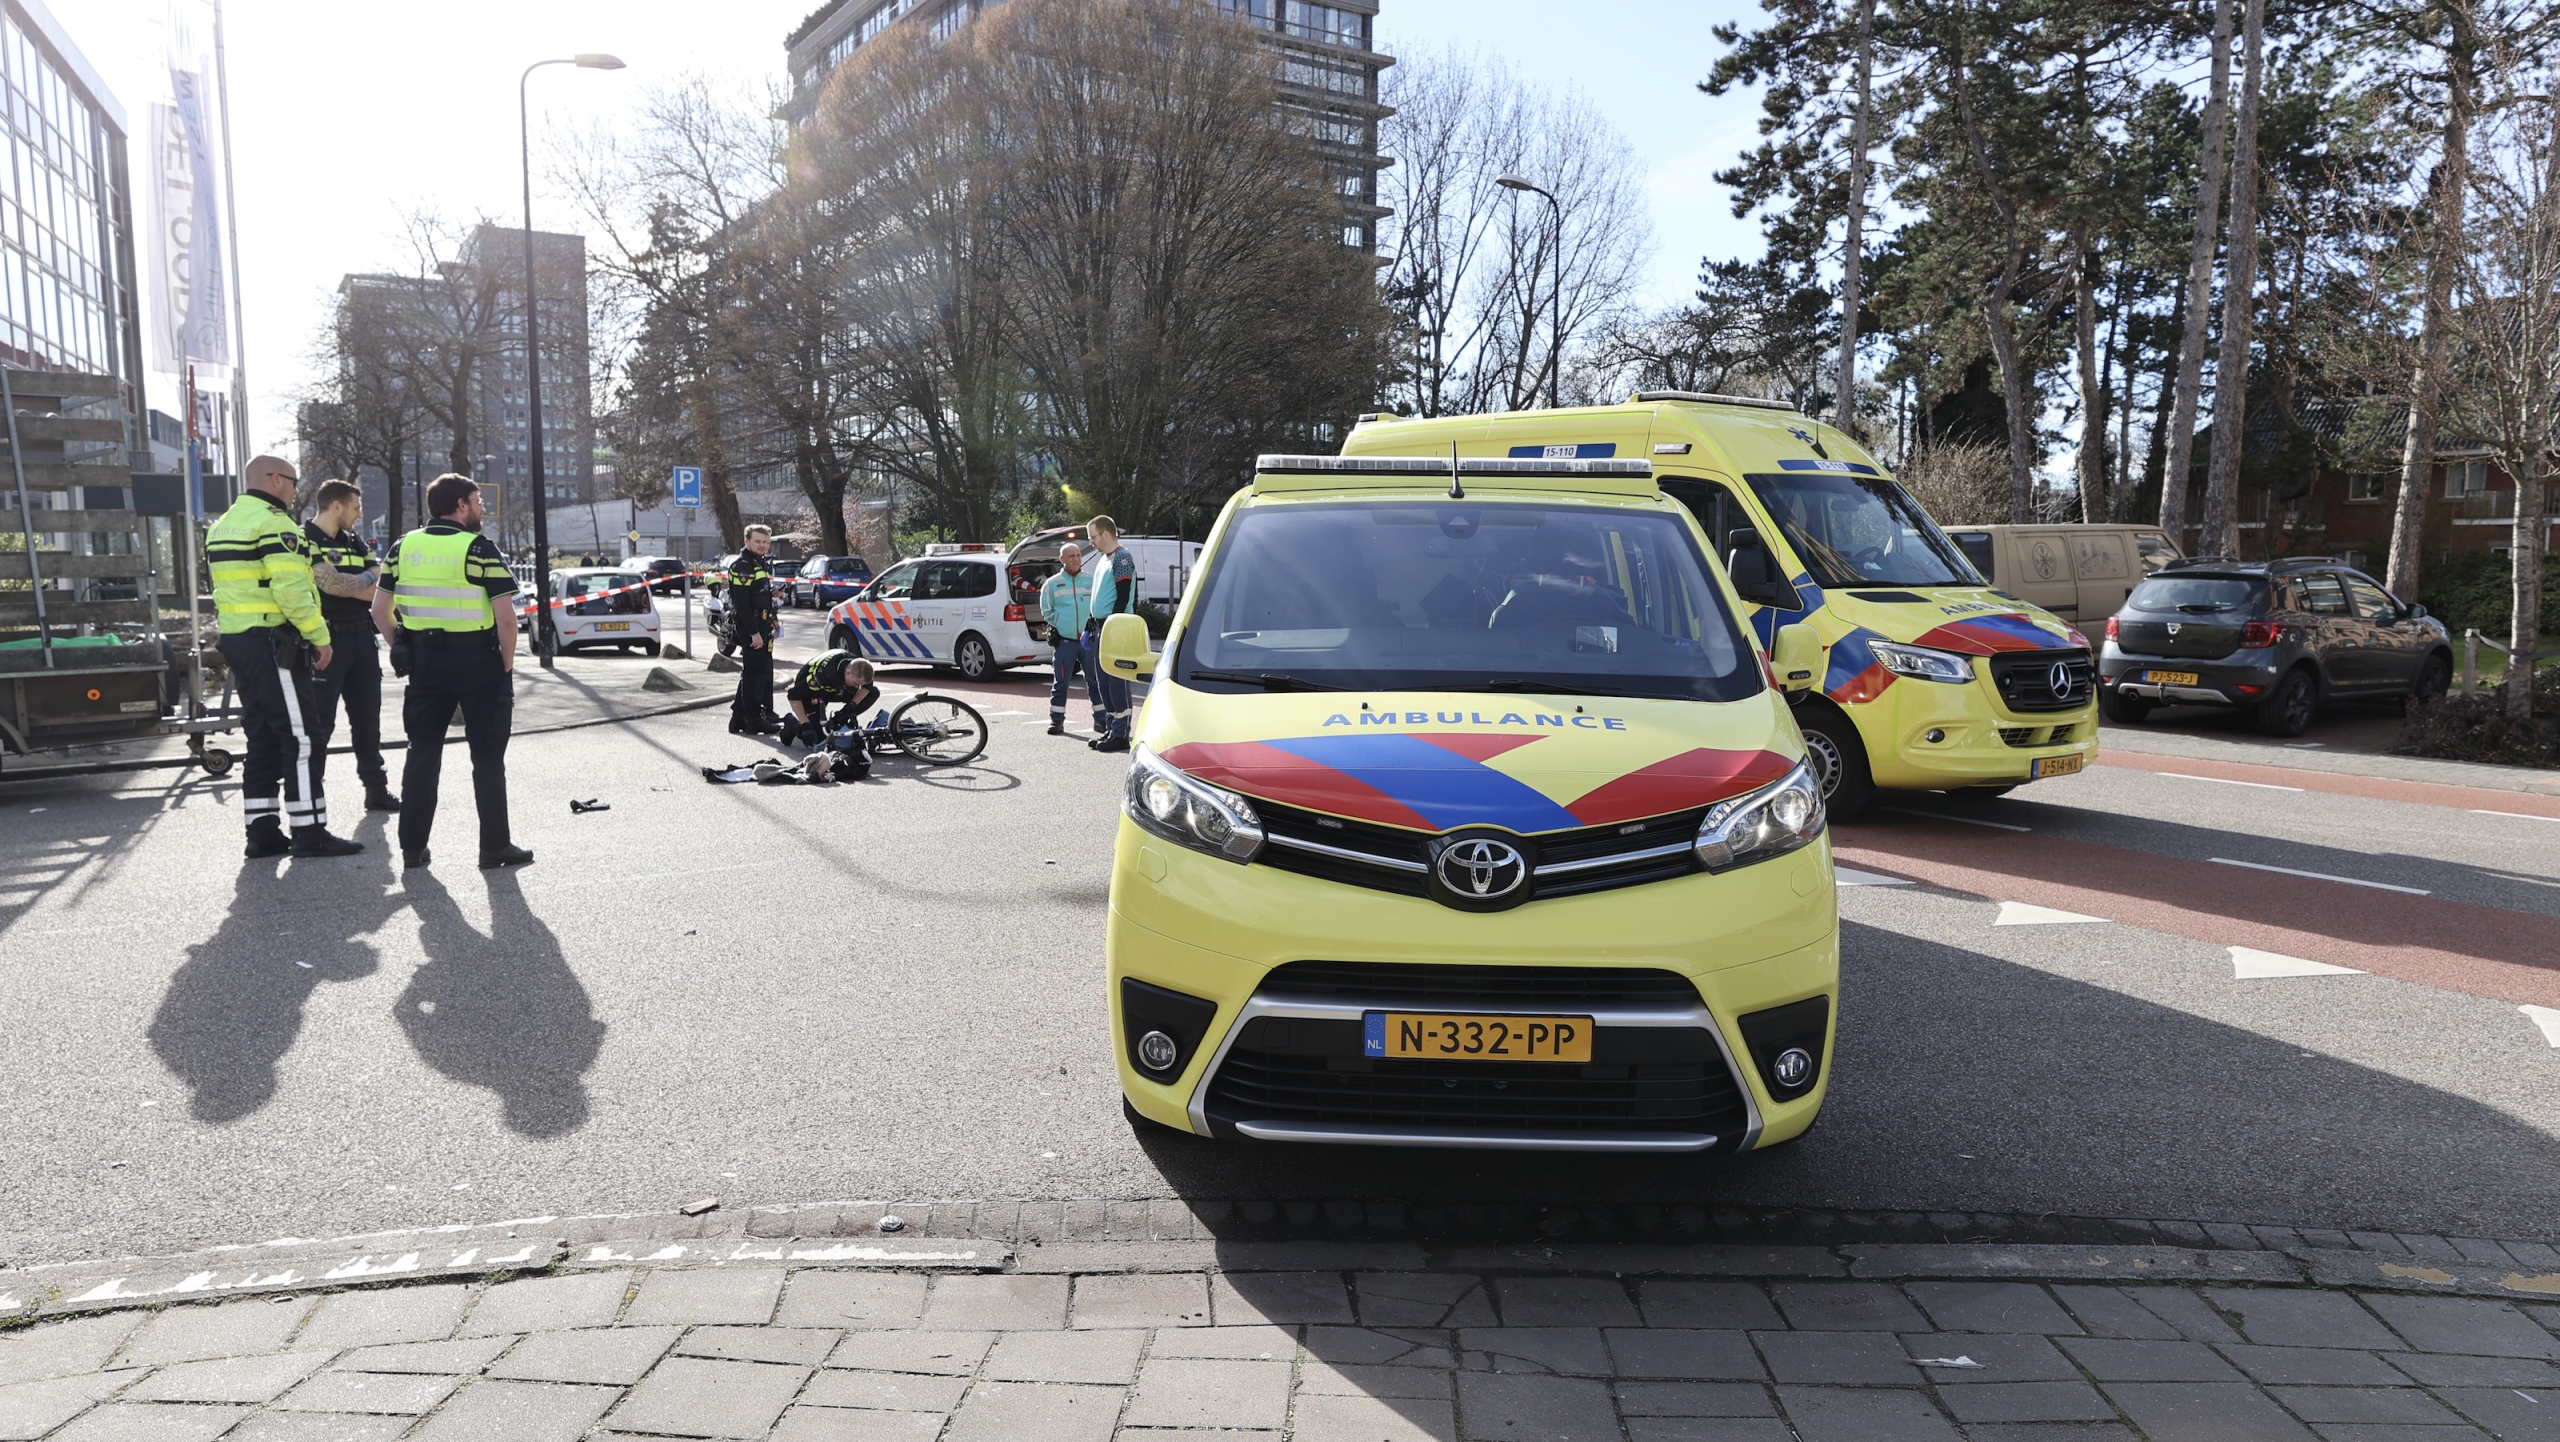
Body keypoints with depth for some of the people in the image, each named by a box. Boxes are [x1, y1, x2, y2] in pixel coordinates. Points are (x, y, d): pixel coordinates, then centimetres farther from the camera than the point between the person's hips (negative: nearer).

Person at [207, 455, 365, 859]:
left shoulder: (223, 526, 19)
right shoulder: (273, 522, -12)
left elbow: (236, 588, 18)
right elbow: (291, 590, -20)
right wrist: (319, 636, -14)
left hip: (236, 641, 10)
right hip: (273, 644, -10)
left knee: (262, 740, 12)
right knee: (299, 738, -7)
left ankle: (262, 830, 14)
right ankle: (309, 831, -6)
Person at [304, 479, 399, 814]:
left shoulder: (356, 543, 15)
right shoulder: (305, 540, -8)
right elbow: (330, 583, -20)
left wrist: (346, 585, -11)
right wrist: (368, 578, -5)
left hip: (361, 637, 7)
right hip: (326, 639, -7)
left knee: (368, 717, 12)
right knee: (319, 722, -3)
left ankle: (377, 789, 20)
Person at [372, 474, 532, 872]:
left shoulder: (404, 547, 6)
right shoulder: (479, 549, -10)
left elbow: (380, 609, 8)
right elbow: (505, 616, -16)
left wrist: (403, 652, 14)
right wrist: (507, 664, -5)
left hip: (424, 660, 5)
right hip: (477, 660, -5)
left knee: (422, 754, 12)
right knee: (487, 757, 4)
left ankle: (413, 847, 15)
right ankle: (495, 847, 7)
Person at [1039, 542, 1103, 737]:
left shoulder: (1092, 581, 7)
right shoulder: (1052, 584, 5)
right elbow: (1047, 612, 12)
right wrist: (1061, 625, 4)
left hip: (1089, 640, 1)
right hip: (1064, 641, -1)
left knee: (1096, 681, 4)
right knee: (1060, 682, 2)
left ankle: (1101, 720, 11)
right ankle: (1056, 721, 11)